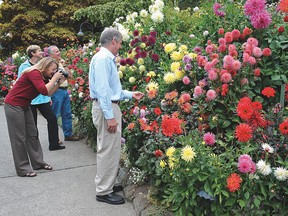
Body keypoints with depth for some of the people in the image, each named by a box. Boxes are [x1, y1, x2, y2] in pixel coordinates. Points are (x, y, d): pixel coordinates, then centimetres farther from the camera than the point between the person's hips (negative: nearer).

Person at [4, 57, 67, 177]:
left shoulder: (43, 77, 8)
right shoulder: (34, 73, -20)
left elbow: (49, 93, 5)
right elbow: (44, 91, -30)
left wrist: (59, 82, -2)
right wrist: (54, 79, -20)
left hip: (25, 106, 10)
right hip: (13, 105, -10)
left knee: (32, 135, 11)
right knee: (19, 138, -3)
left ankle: (38, 162, 20)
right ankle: (23, 169, 5)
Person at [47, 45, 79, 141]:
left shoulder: (61, 63, 17)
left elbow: (70, 76, 14)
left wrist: (64, 65, 6)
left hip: (65, 90, 8)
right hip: (57, 91, -8)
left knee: (67, 114, 12)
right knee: (54, 115, -3)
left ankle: (68, 134, 21)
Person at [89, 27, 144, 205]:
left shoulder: (107, 59, 16)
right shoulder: (103, 58, -15)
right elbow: (103, 90, -23)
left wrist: (131, 95, 24)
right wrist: (110, 116, -24)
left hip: (110, 107, 11)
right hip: (106, 108, -11)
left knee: (109, 149, 17)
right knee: (109, 150, -4)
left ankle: (106, 184, 29)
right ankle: (104, 191, 7)